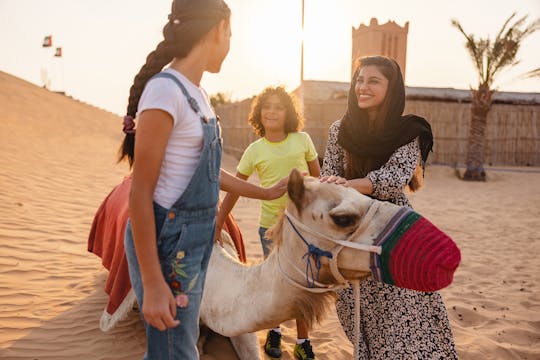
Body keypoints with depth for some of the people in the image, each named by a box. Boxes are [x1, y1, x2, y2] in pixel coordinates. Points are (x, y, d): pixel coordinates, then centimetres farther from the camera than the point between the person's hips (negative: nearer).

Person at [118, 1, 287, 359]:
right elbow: (140, 192, -19)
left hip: (197, 238, 9)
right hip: (167, 241, -8)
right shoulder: (165, 90, -18)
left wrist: (267, 193, 23)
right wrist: (153, 284, -19)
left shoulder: (197, 94, 8)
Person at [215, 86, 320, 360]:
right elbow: (234, 190, 1)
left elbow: (318, 180, 6)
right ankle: (274, 332, 37)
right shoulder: (254, 151, -3)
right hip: (271, 224, 0)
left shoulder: (302, 140, -3)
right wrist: (218, 225, 0)